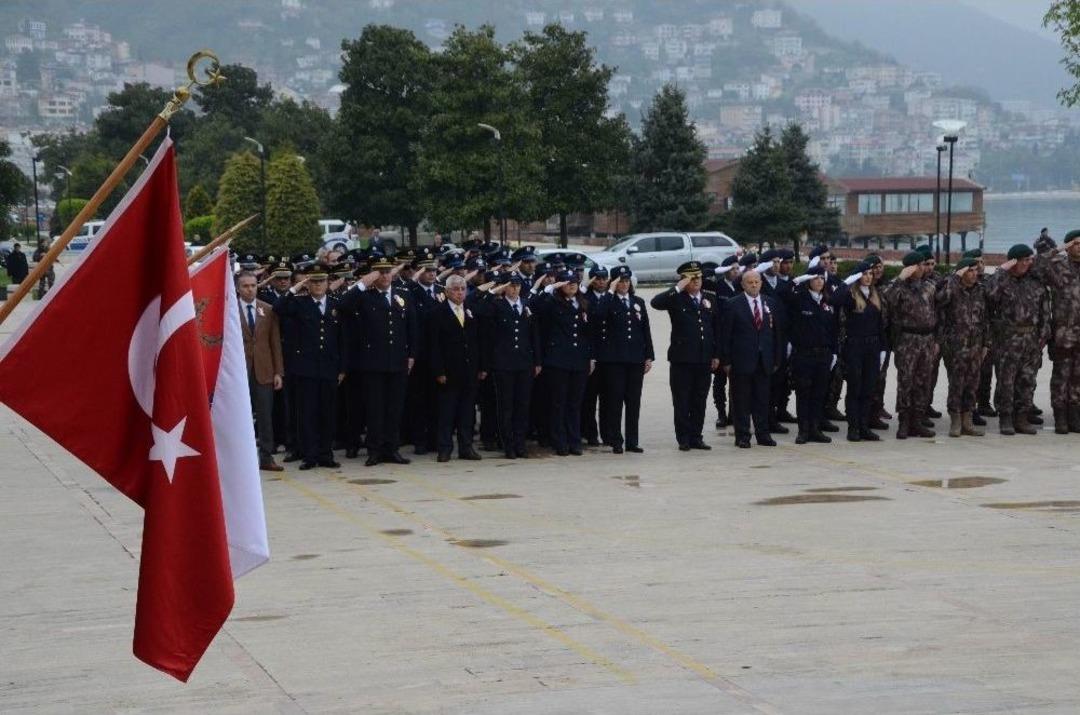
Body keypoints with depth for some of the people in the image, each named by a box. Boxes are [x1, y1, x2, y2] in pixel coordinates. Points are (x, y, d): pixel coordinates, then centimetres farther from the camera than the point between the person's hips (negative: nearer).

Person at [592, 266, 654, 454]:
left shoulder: (638, 302, 13)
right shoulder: (608, 302, 0)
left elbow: (646, 330, 13)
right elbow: (598, 313, -25)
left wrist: (649, 356, 8)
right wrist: (610, 292, -18)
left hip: (635, 358, 4)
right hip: (614, 359, -4)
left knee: (634, 401, 6)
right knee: (615, 400, -2)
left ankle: (632, 441, 11)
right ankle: (616, 442, 2)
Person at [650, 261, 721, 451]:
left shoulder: (711, 299, 11)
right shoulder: (677, 299, -1)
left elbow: (717, 328, 13)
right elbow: (656, 302, -20)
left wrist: (716, 355, 8)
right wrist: (678, 289, -20)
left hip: (704, 359, 4)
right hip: (682, 358, -4)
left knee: (699, 401, 8)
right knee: (681, 401, 0)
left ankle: (696, 437, 15)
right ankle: (684, 439, 5)